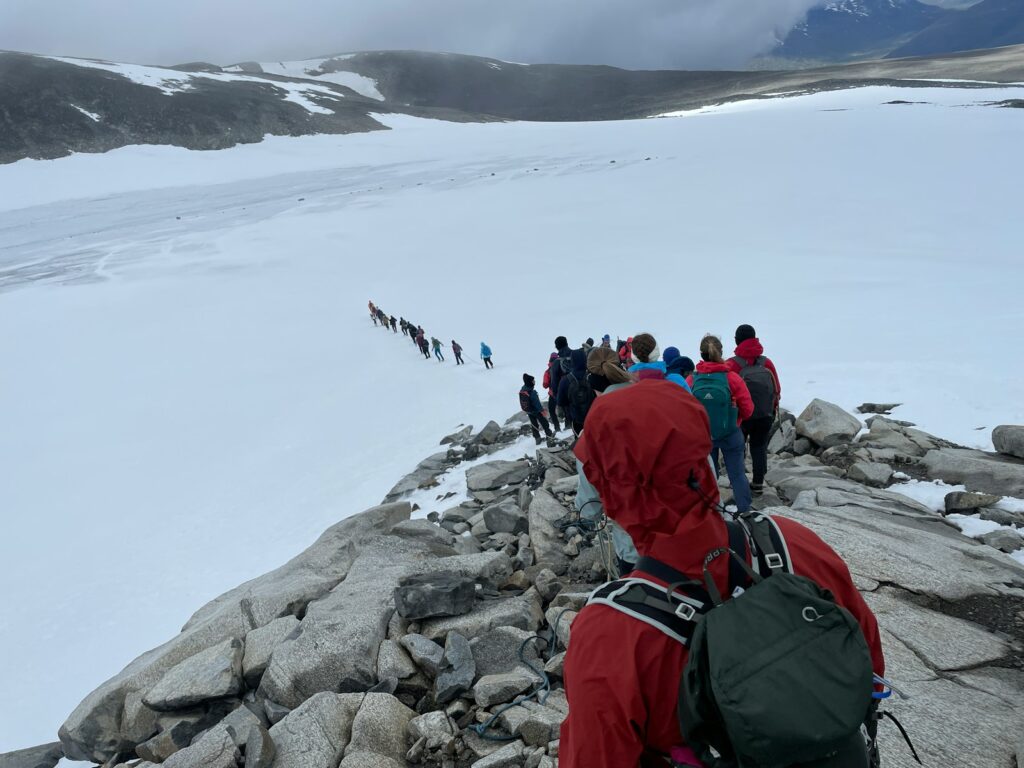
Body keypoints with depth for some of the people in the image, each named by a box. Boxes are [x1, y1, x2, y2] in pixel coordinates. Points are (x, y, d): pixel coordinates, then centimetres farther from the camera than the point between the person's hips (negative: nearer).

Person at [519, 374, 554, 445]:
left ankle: (537, 438, 23)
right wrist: (542, 410, -13)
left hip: (528, 411, 7)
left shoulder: (522, 390, -5)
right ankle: (549, 435, 26)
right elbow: (536, 402, -24)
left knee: (534, 424, 17)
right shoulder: (532, 392, -30)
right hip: (536, 411, -7)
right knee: (544, 422, 13)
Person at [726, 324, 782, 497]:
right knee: (759, 448, 12)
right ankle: (758, 484, 15)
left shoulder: (731, 364, -12)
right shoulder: (767, 363, 0)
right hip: (764, 416, 3)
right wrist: (773, 410, 19)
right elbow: (777, 390, 6)